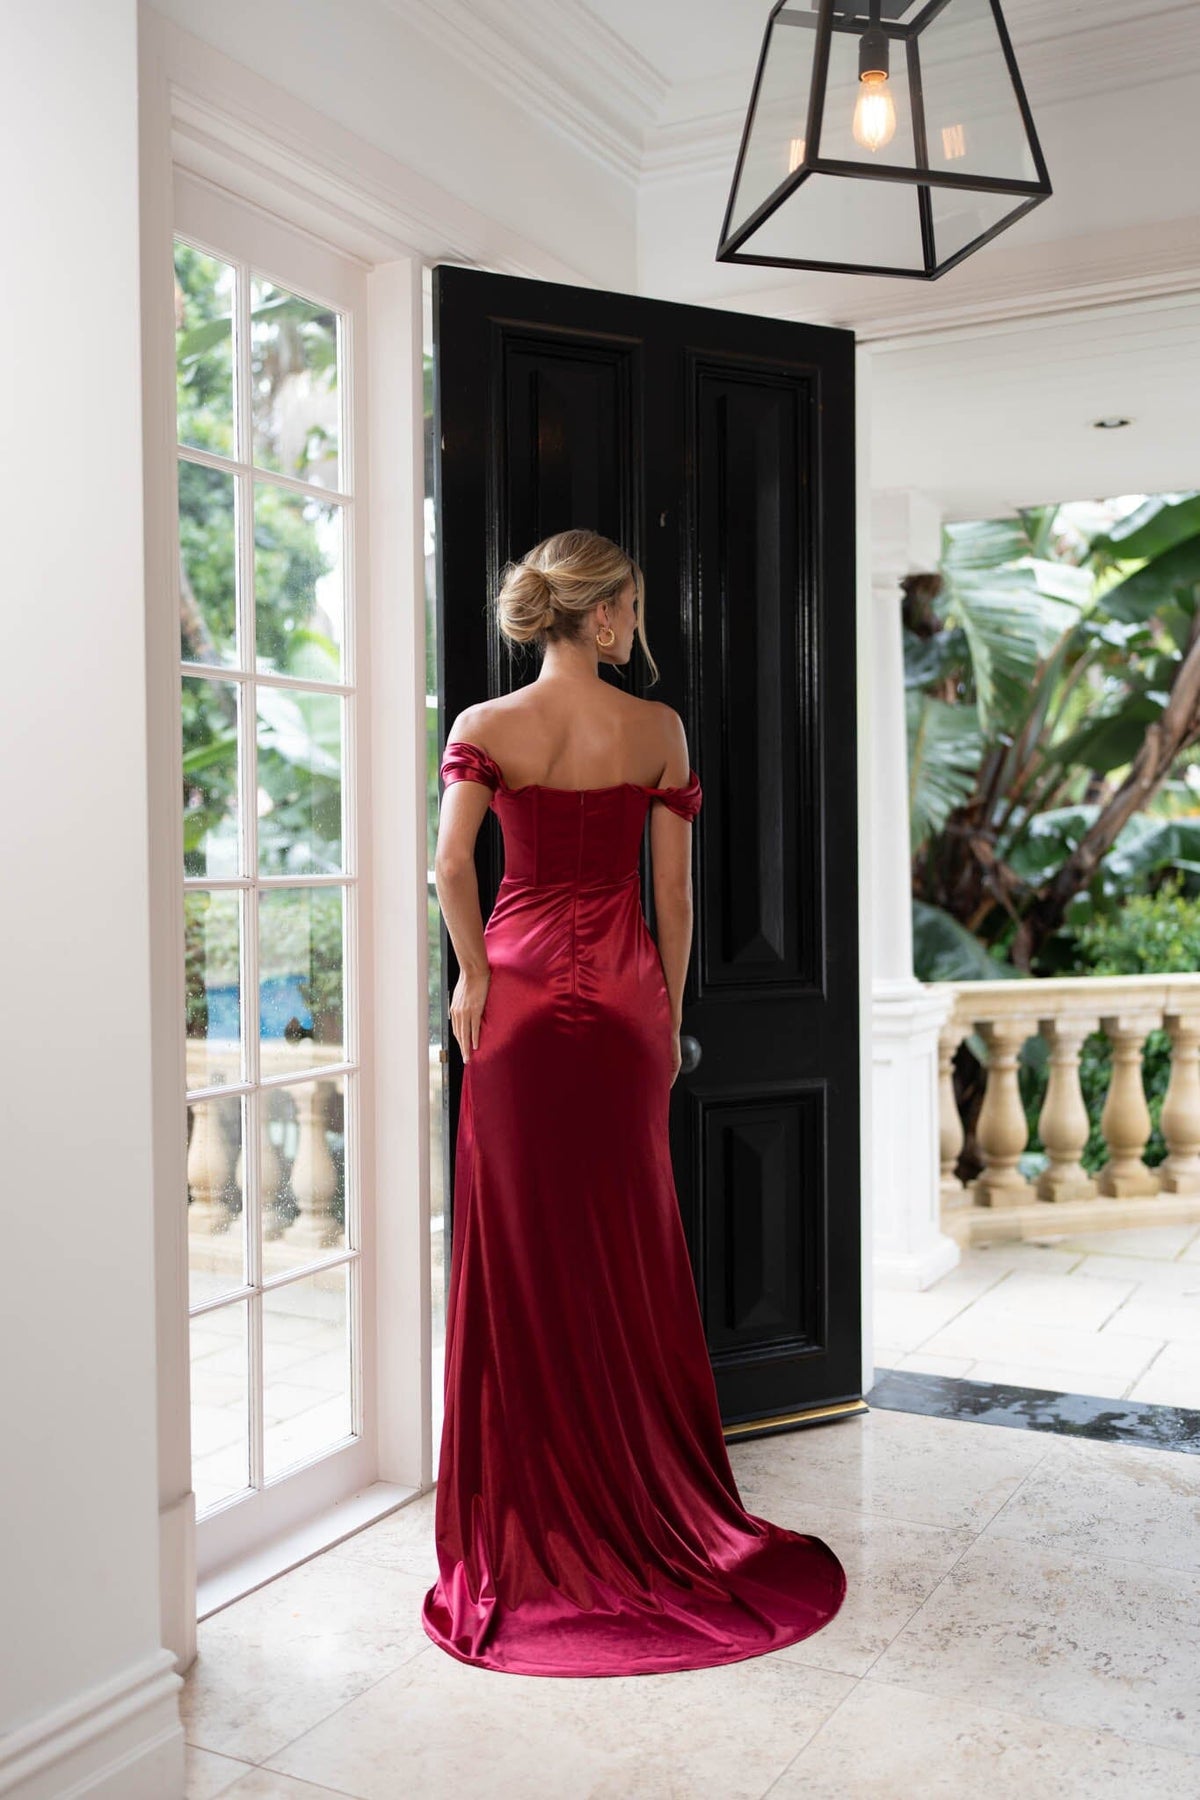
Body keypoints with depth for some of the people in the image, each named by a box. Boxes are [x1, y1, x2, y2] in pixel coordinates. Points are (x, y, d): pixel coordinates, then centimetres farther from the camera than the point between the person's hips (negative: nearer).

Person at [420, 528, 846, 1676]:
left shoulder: (485, 726, -2)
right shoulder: (658, 728, -2)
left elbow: (452, 863, -15)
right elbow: (673, 889, -1)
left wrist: (473, 972, -3)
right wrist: (669, 1015, 6)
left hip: (519, 991, 0)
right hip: (621, 993, 0)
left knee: (522, 1246, 8)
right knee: (627, 1245, 10)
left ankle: (531, 1507, 18)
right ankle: (646, 1502, 24)